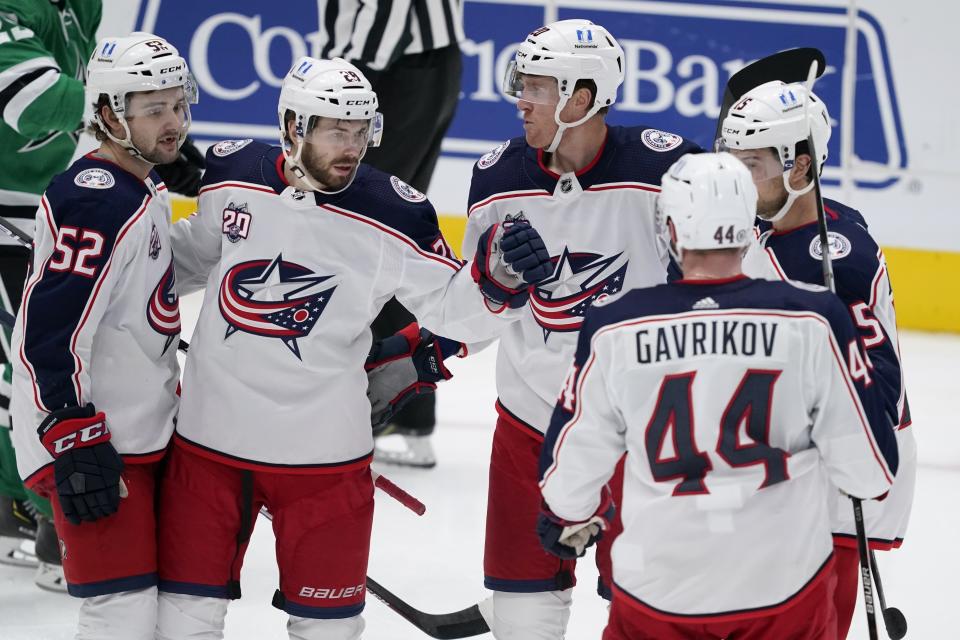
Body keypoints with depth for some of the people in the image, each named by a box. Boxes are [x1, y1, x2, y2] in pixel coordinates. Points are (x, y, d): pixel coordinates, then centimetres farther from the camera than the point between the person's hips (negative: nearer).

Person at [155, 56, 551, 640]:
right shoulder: (231, 177, -4)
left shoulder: (393, 216, -12)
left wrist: (499, 279, -28)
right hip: (211, 436, 2)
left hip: (323, 450, -2)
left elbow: (452, 307, -10)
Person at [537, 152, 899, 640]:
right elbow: (869, 466, -6)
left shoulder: (613, 328, -8)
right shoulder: (812, 320, -11)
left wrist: (570, 518, 25)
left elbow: (571, 467, 3)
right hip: (786, 590, -1)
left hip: (657, 592, 1)